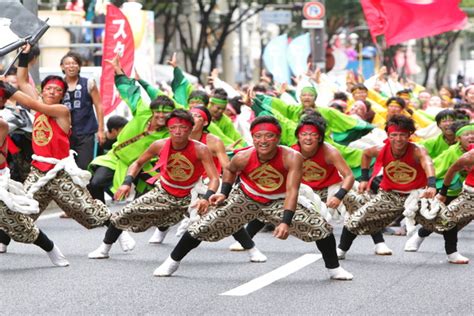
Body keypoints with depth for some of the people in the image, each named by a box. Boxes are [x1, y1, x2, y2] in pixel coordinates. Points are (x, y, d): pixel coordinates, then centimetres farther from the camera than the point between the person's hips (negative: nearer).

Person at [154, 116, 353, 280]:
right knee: (202, 227, -8)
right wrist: (224, 193, -8)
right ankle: (172, 262, 11)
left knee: (322, 228, -9)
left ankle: (333, 268, 16)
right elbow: (230, 170, 1)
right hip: (245, 199, 0)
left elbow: (292, 191, -35)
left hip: (278, 202, 0)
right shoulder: (243, 157, -25)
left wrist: (286, 222, -44)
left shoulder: (292, 158, -32)